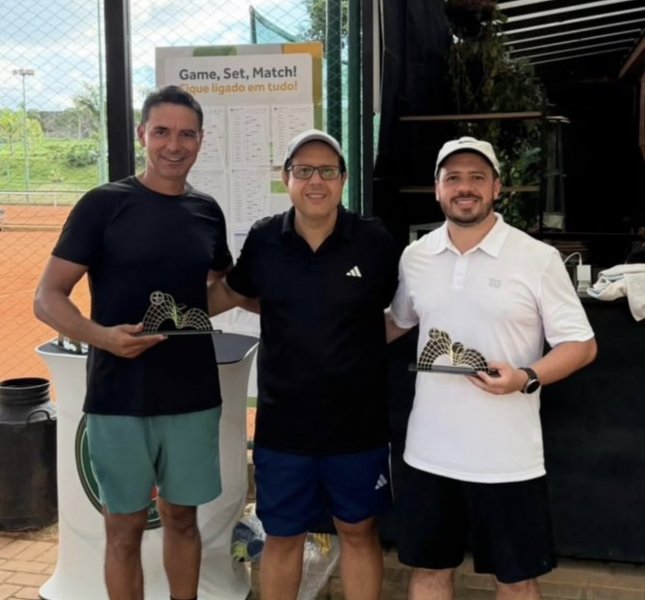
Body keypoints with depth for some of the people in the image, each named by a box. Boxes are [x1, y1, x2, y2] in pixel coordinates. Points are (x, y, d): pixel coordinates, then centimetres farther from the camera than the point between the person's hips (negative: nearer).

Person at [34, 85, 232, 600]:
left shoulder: (207, 211, 6)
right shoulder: (104, 205, -7)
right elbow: (48, 299, -9)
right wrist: (101, 335, -26)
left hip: (194, 395, 4)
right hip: (120, 398, -3)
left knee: (182, 517, 15)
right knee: (125, 524, 8)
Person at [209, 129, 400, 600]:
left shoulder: (375, 241, -9)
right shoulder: (263, 240, -4)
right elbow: (232, 292, 15)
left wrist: (361, 342, -3)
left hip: (358, 423, -1)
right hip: (282, 423, 1)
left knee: (358, 531, 16)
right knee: (282, 537, 16)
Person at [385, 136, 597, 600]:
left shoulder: (538, 258, -8)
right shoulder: (414, 257, 4)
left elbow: (581, 345, -6)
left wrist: (527, 378, -21)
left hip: (508, 459, -3)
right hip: (429, 453, 4)